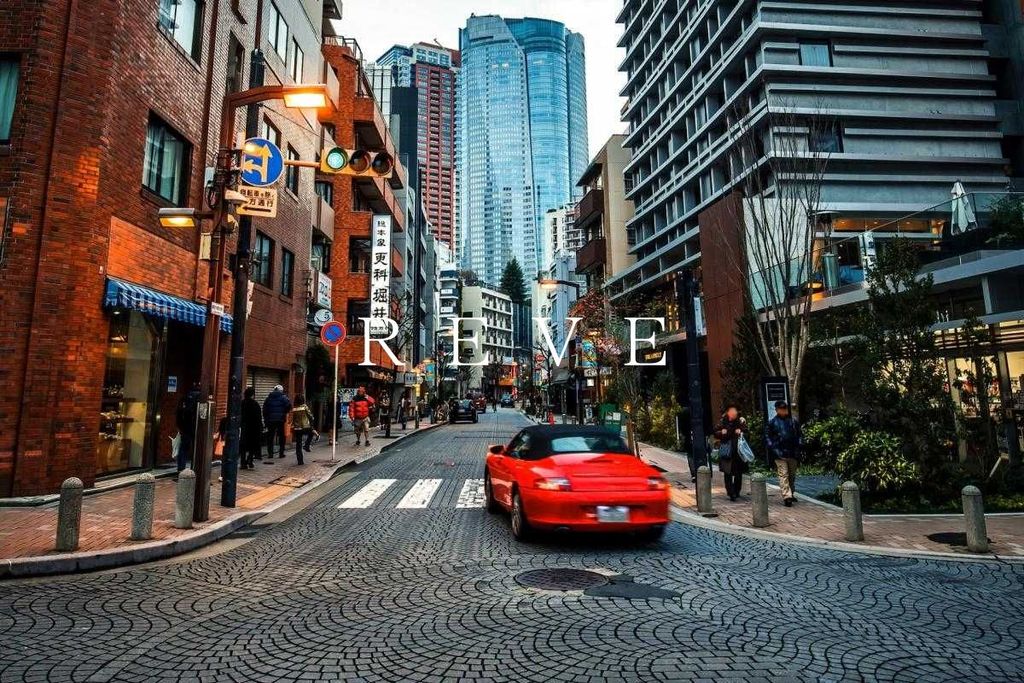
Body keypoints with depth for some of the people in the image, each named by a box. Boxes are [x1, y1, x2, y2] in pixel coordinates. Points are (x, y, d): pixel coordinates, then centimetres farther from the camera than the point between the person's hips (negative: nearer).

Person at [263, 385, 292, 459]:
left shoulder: (268, 397, 8)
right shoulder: (283, 397, -2)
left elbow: (265, 409, 7)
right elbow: (289, 405, -15)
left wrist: (265, 419, 12)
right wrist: (285, 413, 3)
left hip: (270, 420, 2)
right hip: (280, 419, -2)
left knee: (270, 437, 9)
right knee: (281, 436, 6)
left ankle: (270, 453, 8)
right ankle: (281, 453, 4)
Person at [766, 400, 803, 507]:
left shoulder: (793, 421, 8)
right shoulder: (772, 422, -1)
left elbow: (799, 434, 16)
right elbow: (767, 437, 2)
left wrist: (799, 444, 3)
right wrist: (773, 448, -8)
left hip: (793, 453, 4)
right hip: (780, 454, -4)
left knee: (792, 475, 14)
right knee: (783, 475, -9)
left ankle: (791, 494, 28)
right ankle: (787, 496, -13)